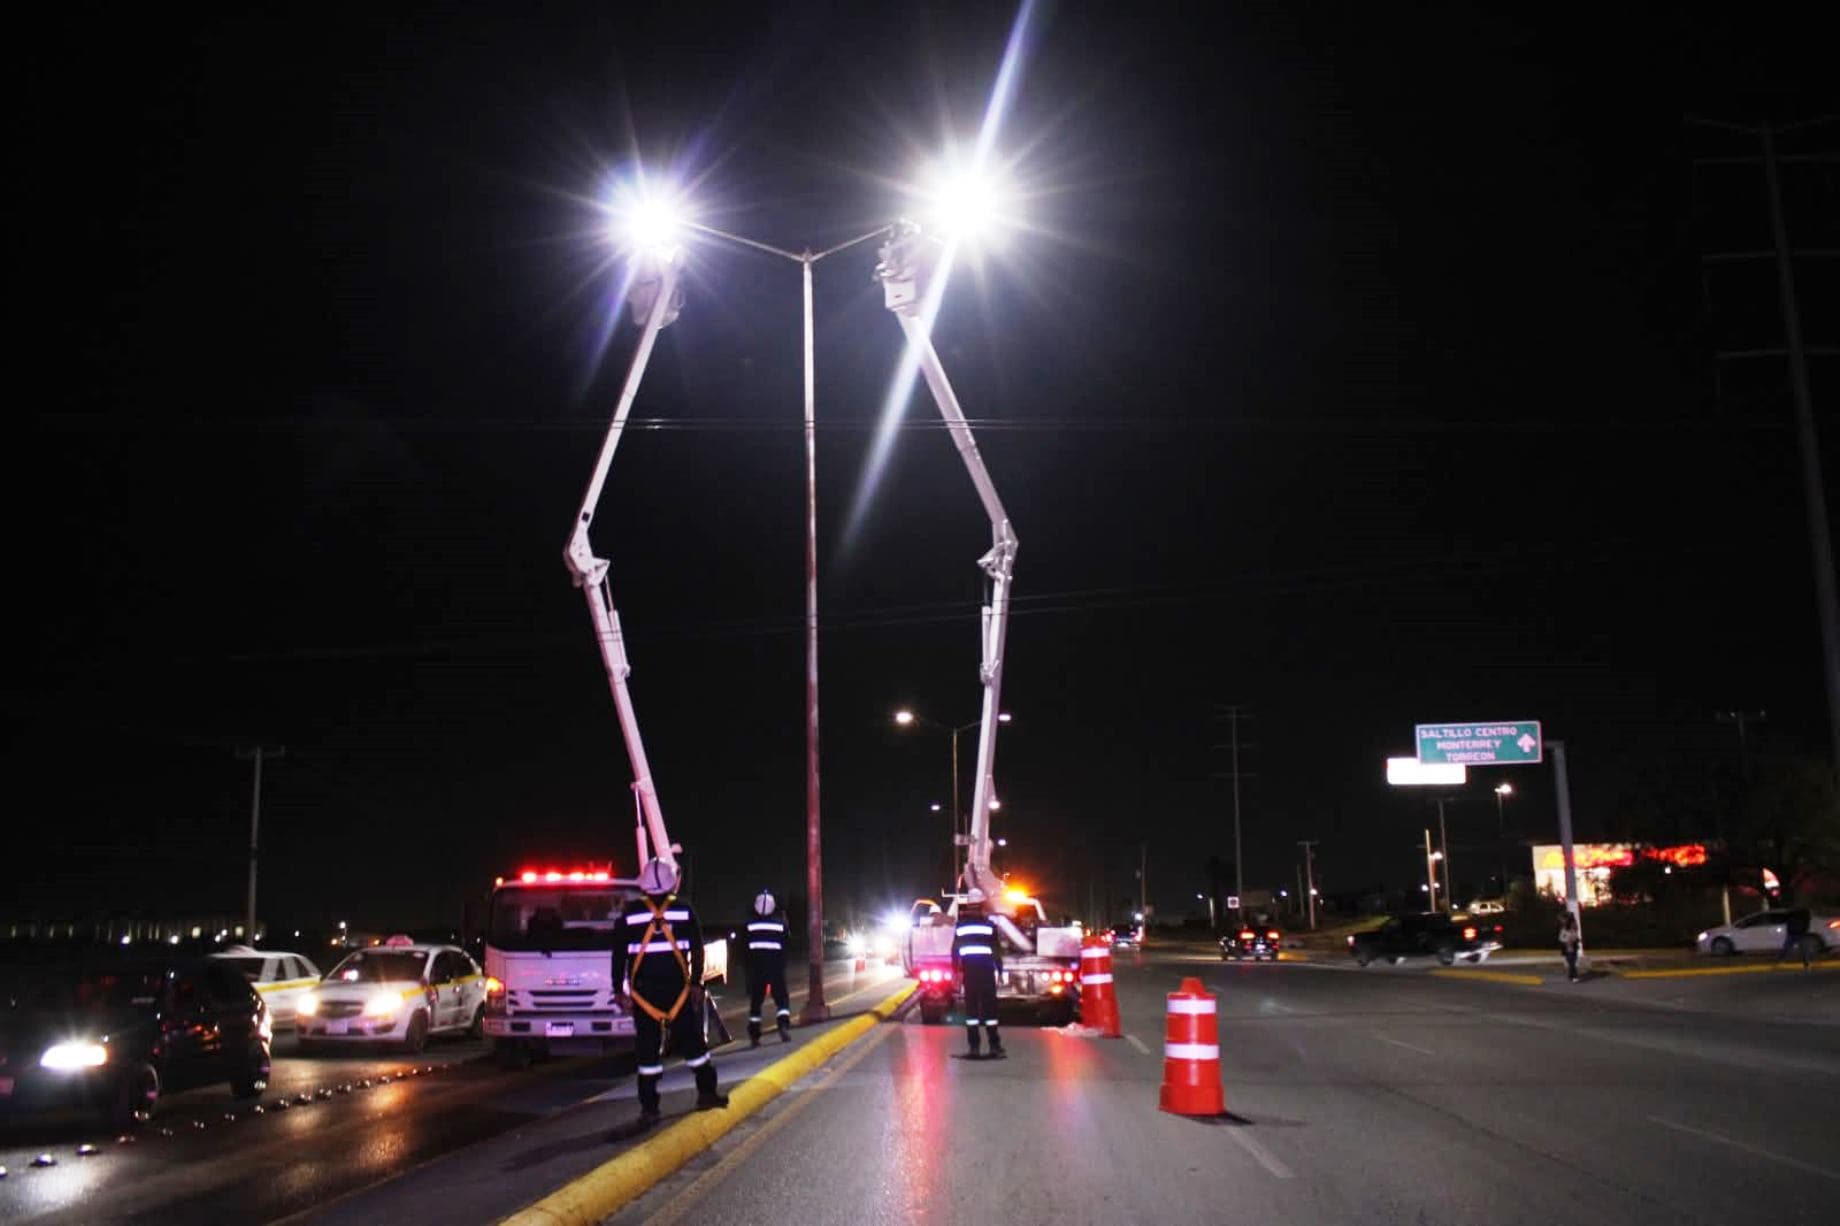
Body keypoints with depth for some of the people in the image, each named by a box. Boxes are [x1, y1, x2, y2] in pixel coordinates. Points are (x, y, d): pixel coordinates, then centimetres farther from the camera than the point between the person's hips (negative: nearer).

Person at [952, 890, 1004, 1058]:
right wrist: (1000, 970, 3)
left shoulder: (960, 925, 3)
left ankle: (974, 1046, 2)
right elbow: (997, 950, -1)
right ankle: (994, 1045, 2)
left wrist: (956, 970, 8)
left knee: (971, 1007, 5)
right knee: (989, 1006, 4)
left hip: (968, 970, 1)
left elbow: (955, 950, 3)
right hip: (986, 970, -1)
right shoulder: (989, 924, -1)